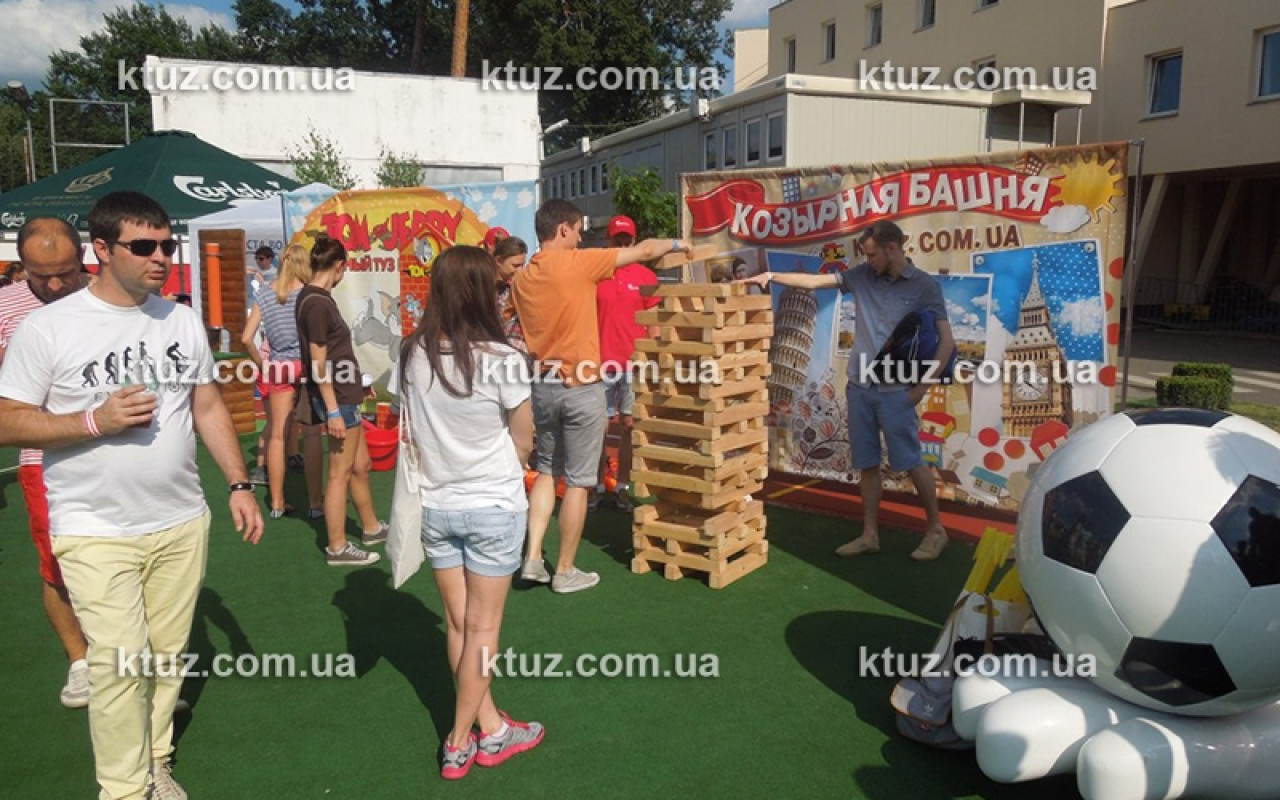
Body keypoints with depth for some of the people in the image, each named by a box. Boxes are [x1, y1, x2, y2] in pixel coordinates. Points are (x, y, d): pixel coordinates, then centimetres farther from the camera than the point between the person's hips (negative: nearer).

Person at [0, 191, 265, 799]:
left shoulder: (183, 320, 7)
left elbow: (209, 407, 12)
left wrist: (239, 483, 7)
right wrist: (97, 419, -19)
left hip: (182, 523, 4)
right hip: (95, 532, -4)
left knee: (167, 653, 11)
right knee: (120, 659, -6)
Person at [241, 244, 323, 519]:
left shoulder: (264, 294, 4)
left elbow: (247, 338, 1)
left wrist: (261, 364, 12)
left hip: (278, 368, 4)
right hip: (309, 366, -4)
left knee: (277, 435, 9)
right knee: (312, 435, 3)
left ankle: (277, 502, 16)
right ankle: (315, 502, 7)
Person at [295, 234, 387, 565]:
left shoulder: (312, 297, 10)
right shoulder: (318, 303, -18)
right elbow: (319, 362, -21)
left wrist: (357, 387, 24)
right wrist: (332, 411, -21)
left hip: (344, 395, 10)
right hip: (337, 398, -10)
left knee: (360, 466, 20)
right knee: (341, 473, 1)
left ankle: (371, 527, 34)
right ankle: (337, 548, 12)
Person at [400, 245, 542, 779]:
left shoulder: (412, 355, -6)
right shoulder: (502, 360, -19)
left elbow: (413, 433, 4)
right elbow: (523, 443, -8)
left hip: (435, 506, 5)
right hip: (494, 507, -4)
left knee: (458, 623, 16)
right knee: (483, 628, 10)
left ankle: (490, 730, 29)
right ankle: (460, 742, 21)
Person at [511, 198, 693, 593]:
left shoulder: (521, 278, 5)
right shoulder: (578, 264, -12)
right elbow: (643, 251, -2)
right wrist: (676, 244, 15)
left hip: (543, 386, 6)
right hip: (581, 388, -6)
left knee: (547, 470, 20)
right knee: (577, 481, 5)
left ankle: (533, 557, 15)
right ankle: (565, 572, 14)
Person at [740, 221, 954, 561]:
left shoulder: (924, 285, -4)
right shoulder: (863, 276, 7)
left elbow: (946, 341, -5)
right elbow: (815, 281, 12)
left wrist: (922, 386, -8)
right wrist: (773, 276, 5)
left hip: (896, 390, -4)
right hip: (859, 386, 4)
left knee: (911, 462, 1)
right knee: (867, 464, 10)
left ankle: (935, 529, 18)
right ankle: (870, 534, 19)